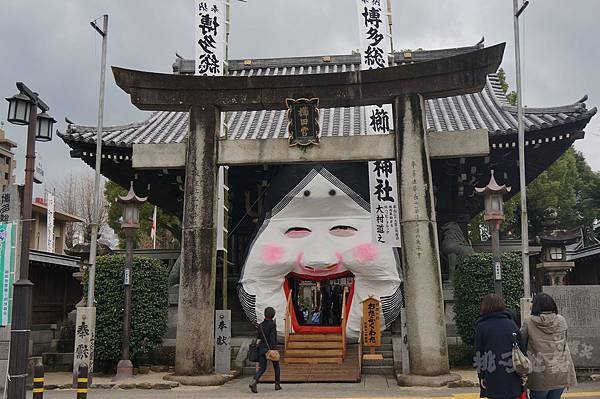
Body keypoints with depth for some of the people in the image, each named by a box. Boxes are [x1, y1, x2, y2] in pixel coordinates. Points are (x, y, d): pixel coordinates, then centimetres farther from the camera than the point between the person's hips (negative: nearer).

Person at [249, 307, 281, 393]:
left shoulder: (260, 325, 6)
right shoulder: (272, 325, -12)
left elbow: (258, 337, 11)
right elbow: (272, 338, -19)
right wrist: (273, 349, -19)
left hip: (262, 349, 5)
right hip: (270, 349, -5)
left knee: (262, 368, 4)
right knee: (276, 367, 16)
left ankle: (254, 382, -20)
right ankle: (277, 384, 23)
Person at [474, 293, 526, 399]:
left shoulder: (481, 327, -3)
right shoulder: (511, 324, 4)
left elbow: (479, 354, -3)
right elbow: (522, 350, 5)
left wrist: (481, 376, 3)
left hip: (492, 379, -2)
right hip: (512, 378, 3)